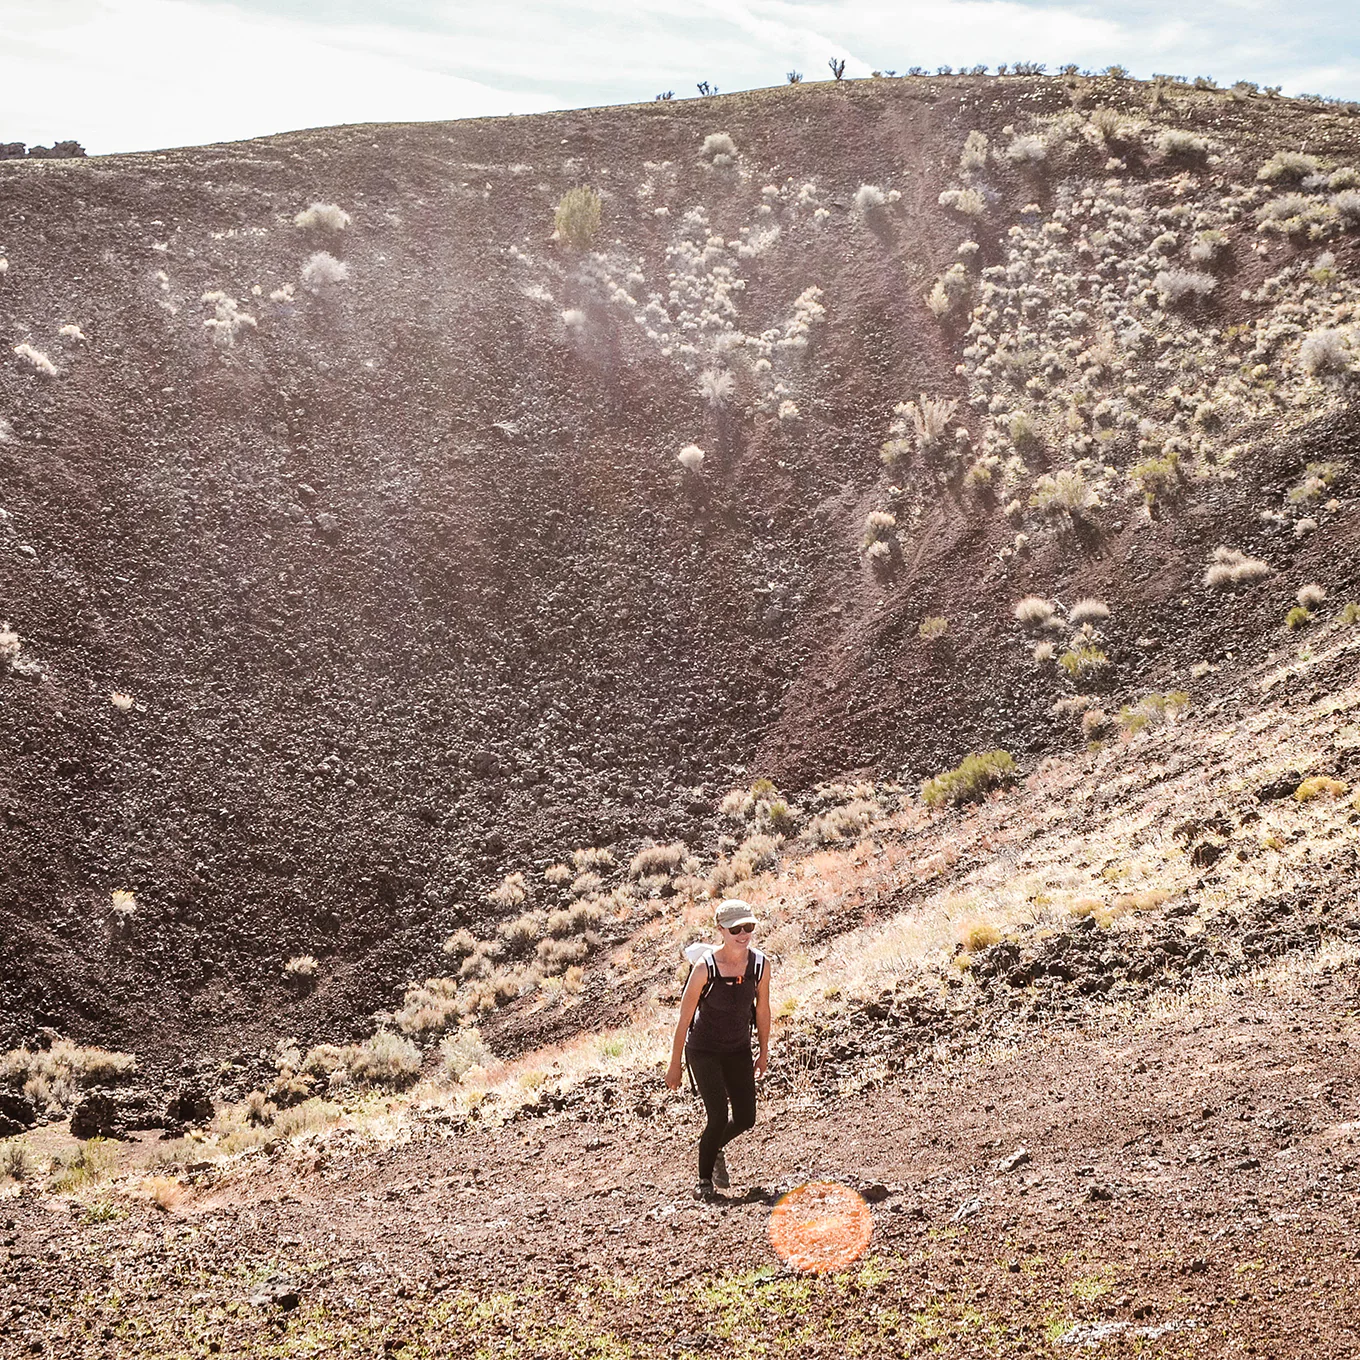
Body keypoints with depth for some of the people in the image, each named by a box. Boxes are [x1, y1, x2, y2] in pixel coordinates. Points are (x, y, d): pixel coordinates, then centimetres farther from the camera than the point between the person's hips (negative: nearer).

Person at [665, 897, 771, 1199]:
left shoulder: (759, 964, -11)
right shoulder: (705, 966, -22)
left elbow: (762, 1009, 5)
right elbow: (684, 1017, -13)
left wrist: (764, 1052, 13)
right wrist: (674, 1065, -8)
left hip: (738, 1050, 4)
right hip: (703, 1050, -4)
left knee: (746, 1119, 3)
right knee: (718, 1115, -13)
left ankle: (714, 1147, 37)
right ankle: (704, 1179, 11)